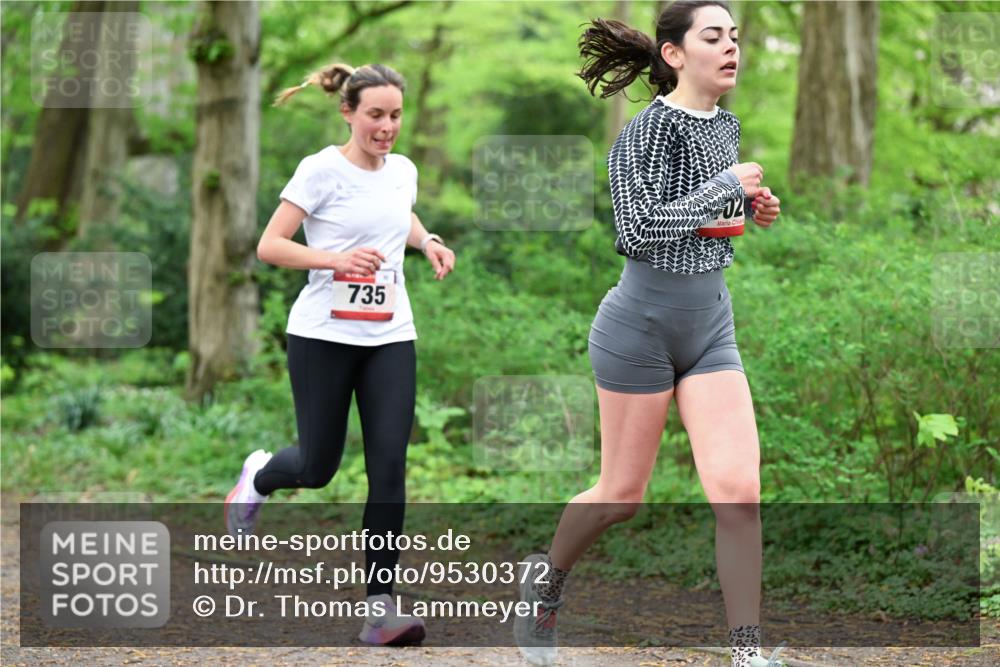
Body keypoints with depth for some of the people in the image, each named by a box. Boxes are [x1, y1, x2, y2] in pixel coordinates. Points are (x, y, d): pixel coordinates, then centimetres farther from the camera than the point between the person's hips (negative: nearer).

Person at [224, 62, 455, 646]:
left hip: (391, 337, 4)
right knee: (319, 467, 6)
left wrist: (426, 241, 11)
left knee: (389, 466, -8)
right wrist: (337, 259, -25)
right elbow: (269, 246, -12)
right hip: (324, 335, -4)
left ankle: (381, 605, -6)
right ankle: (258, 478, 43)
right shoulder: (322, 170, -10)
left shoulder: (403, 171, 8)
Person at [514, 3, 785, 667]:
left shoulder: (727, 126, 9)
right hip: (644, 322, -6)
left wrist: (750, 208, 5)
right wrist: (727, 186, -20)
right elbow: (637, 230, -24)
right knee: (622, 496, 8)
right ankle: (546, 579, 36)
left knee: (739, 490, -8)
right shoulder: (648, 130, -14)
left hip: (711, 324, 6)